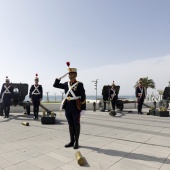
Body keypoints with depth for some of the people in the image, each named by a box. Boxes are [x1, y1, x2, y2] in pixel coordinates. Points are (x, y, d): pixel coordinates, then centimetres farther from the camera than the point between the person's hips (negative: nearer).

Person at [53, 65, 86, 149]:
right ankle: (71, 141, 26)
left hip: (76, 108, -5)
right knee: (70, 125, 14)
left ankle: (76, 142, 20)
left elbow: (83, 97, -9)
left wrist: (83, 109, -12)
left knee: (76, 125, 7)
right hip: (67, 108, 5)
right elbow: (55, 85, 11)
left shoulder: (79, 84, -7)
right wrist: (61, 77, 0)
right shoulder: (66, 84, 9)